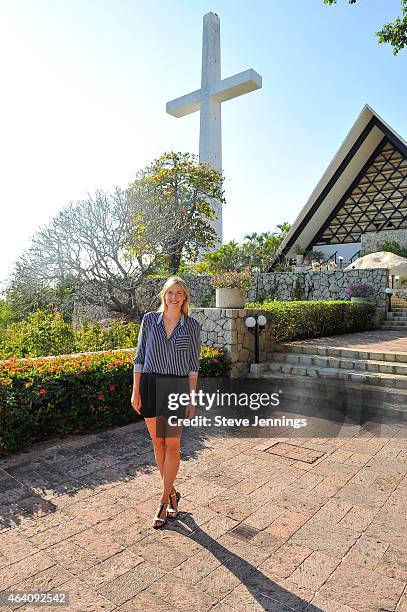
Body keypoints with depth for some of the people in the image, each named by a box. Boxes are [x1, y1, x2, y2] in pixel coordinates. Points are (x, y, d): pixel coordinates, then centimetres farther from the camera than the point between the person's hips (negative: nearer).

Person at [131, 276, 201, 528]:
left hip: (177, 387, -1)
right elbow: (140, 357, 4)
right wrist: (136, 391, 0)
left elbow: (193, 364, 2)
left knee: (172, 445, 1)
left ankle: (164, 501, 16)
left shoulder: (192, 325, 0)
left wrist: (191, 398, -1)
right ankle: (172, 493, 30)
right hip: (151, 385, 2)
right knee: (158, 442, 11)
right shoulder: (150, 319, 2)